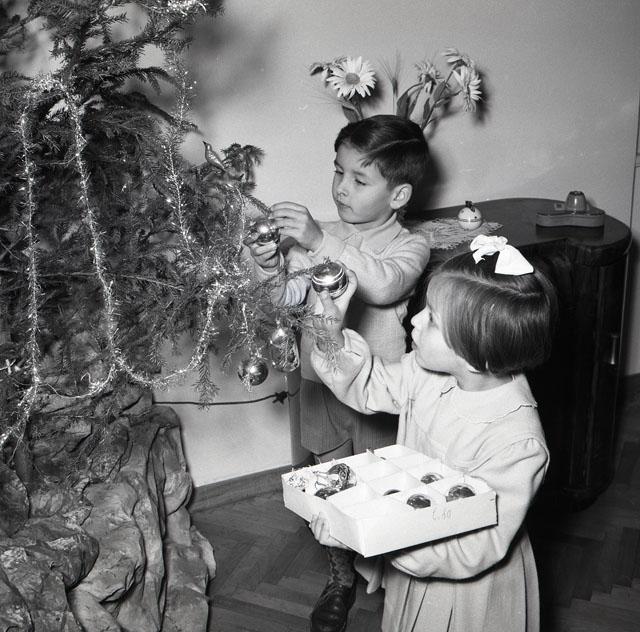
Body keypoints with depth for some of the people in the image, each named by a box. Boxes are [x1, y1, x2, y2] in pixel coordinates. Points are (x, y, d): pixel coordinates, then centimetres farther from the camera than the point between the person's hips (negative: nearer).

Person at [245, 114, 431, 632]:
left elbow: (384, 284, -32)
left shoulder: (410, 246, -10)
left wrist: (321, 241, -41)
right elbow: (289, 301, -2)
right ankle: (341, 579, 41)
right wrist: (271, 269, -22)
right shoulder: (315, 237, 1)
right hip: (321, 381, 4)